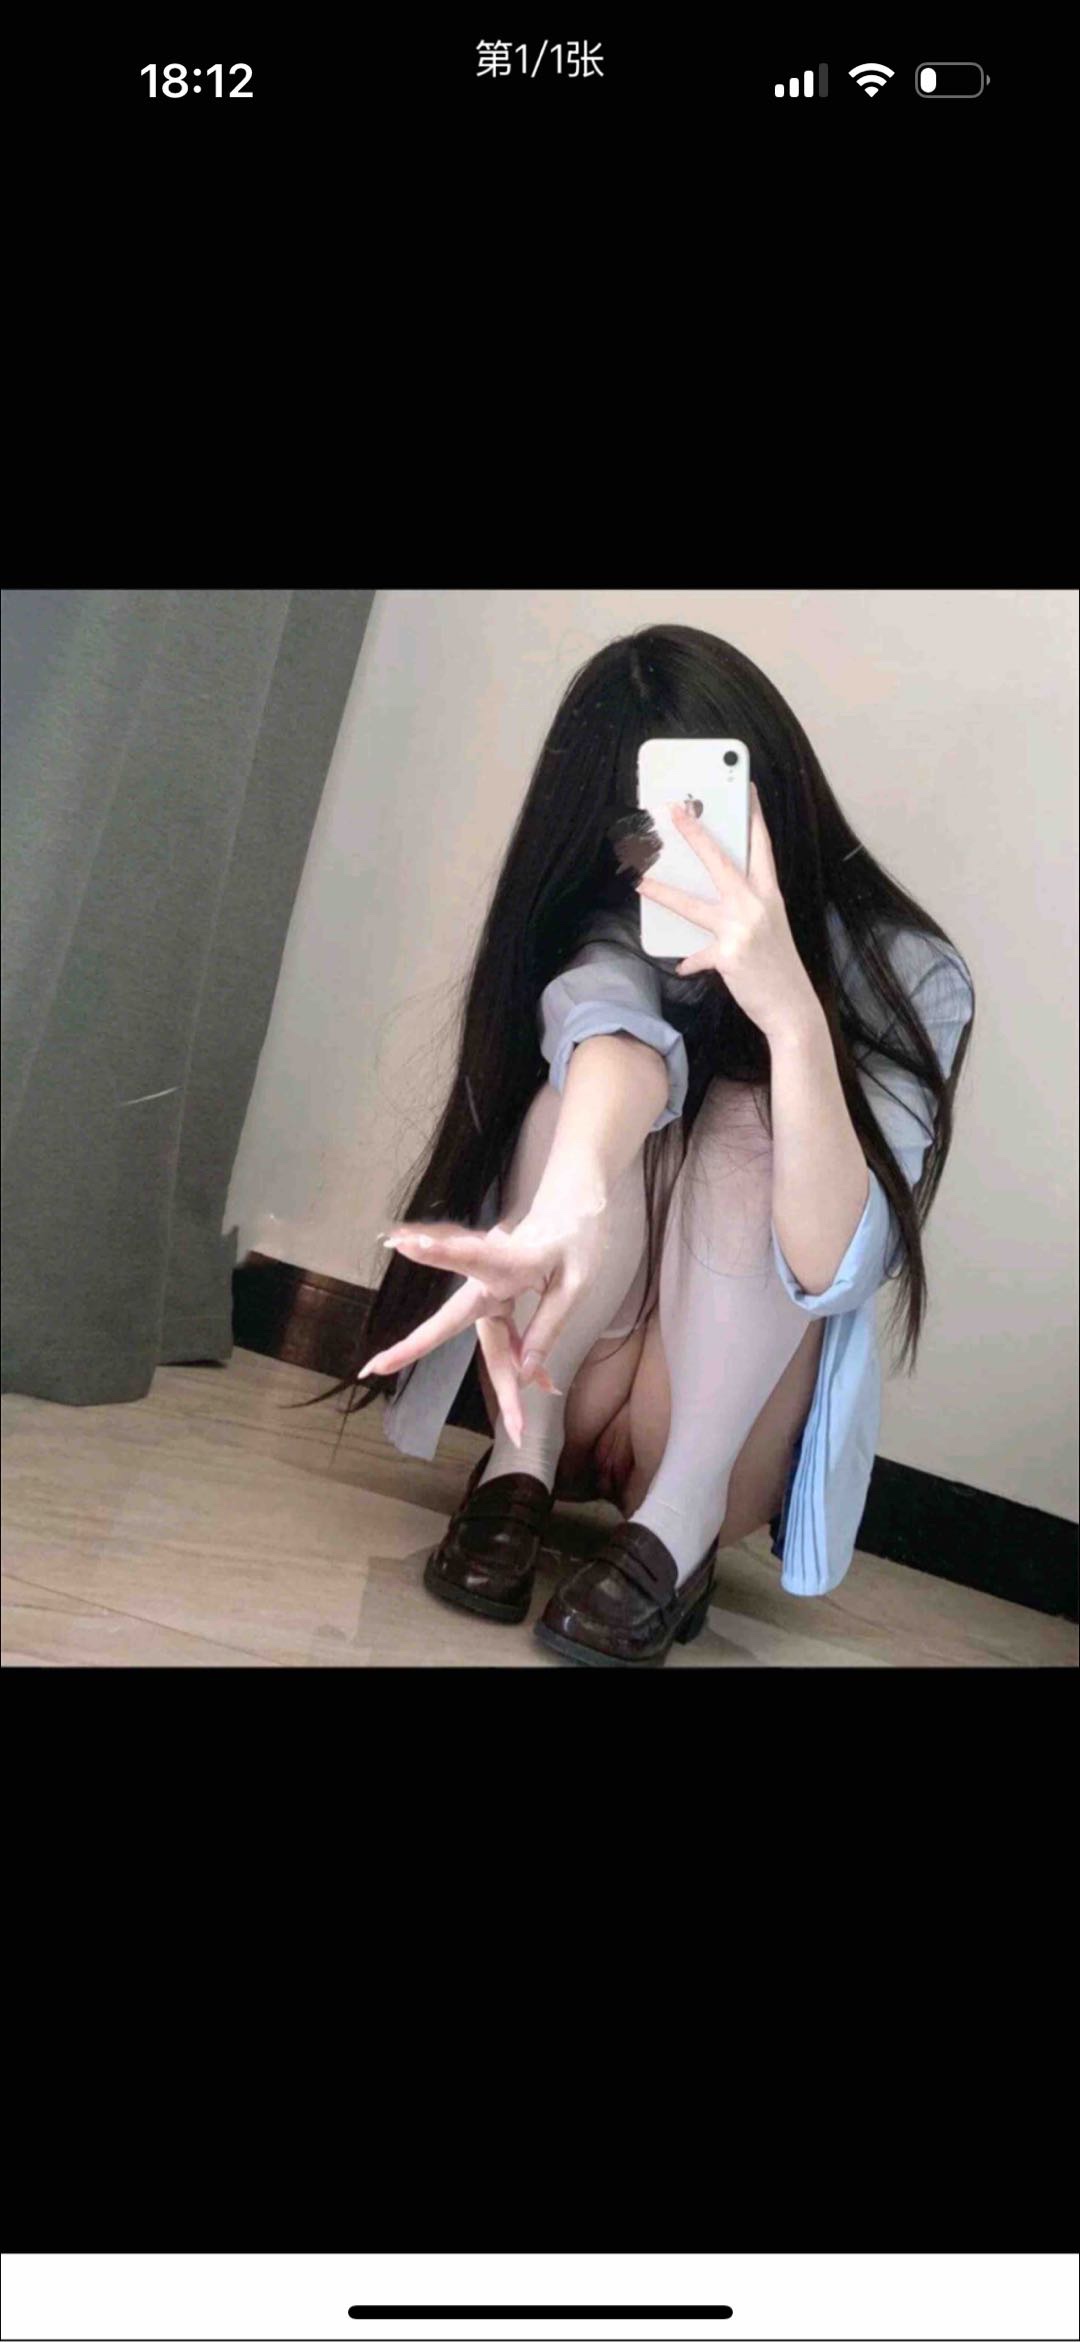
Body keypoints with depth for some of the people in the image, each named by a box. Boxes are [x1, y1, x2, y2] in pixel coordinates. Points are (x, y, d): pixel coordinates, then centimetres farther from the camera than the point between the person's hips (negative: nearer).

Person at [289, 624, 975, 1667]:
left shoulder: (908, 975, -17)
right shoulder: (612, 926, -14)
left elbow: (835, 1269, -31)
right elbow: (610, 1021, -39)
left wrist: (792, 1012, -48)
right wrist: (565, 1206, -61)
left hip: (727, 1412, -1)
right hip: (569, 1389, 1)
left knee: (748, 1128, -27)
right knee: (588, 1097, -26)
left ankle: (682, 1519, -21)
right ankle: (523, 1460, -14)